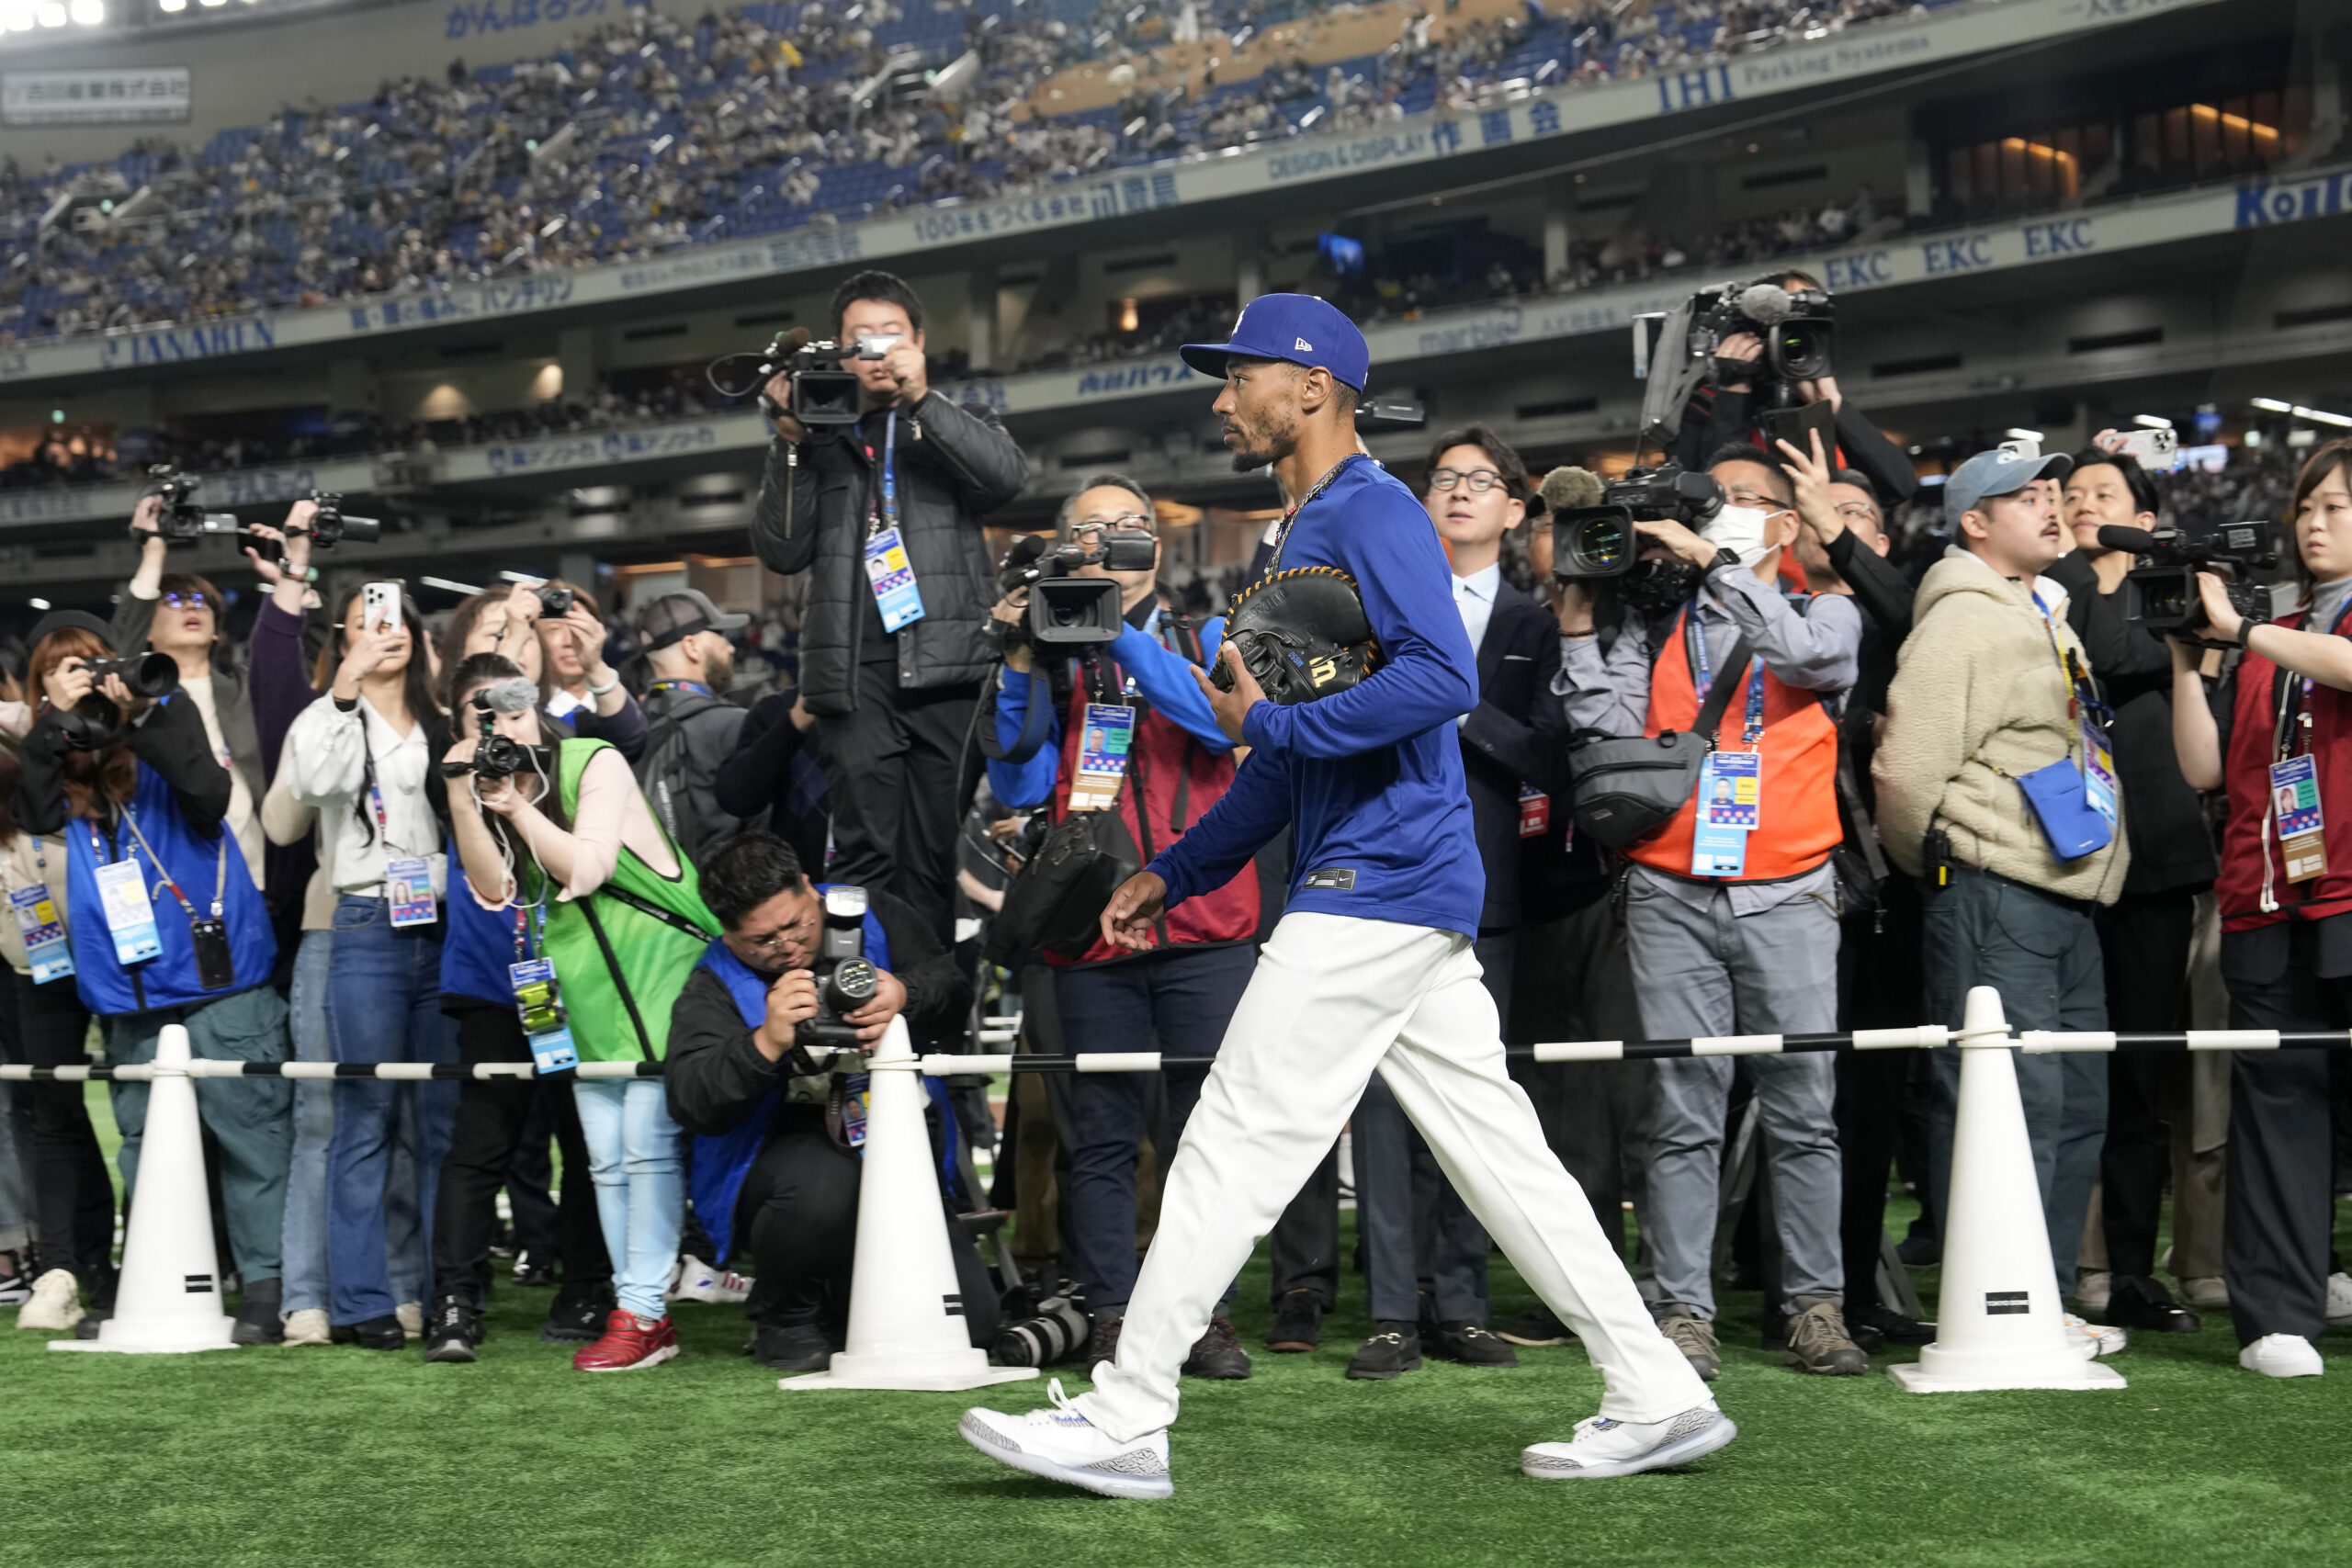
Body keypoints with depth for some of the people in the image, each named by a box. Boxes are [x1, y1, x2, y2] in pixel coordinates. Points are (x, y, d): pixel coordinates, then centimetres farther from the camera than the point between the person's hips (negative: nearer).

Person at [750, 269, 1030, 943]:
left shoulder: (953, 425, 18)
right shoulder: (820, 437, 20)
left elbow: (1007, 472, -5)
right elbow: (781, 550, 8)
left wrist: (921, 398, -11)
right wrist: (791, 445, 0)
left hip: (945, 664, 0)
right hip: (856, 669, 0)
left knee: (935, 858, -4)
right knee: (865, 853, -8)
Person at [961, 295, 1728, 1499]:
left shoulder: (1372, 511, -8)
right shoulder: (1304, 538, 22)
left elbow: (1443, 677, -24)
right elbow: (1291, 756, 26)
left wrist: (1271, 723, -18)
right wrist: (1177, 874, 22)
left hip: (1376, 886, -10)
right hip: (1410, 900, 10)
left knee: (1238, 1144, -7)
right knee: (1499, 1154, 8)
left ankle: (1125, 1421, -2)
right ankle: (1656, 1400, 10)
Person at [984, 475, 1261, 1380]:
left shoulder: (1203, 639, 13)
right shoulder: (1049, 657, 13)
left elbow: (1223, 721, -9)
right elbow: (1020, 789, 3)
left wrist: (1119, 633, -14)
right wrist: (1022, 667, -6)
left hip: (1204, 928, 0)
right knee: (1101, 1137, 1)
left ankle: (1206, 1314, 3)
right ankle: (1112, 1319, 6)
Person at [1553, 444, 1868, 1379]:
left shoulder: (1824, 612, 12)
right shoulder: (1654, 621, 14)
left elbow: (1810, 651, -13)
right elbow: (1609, 727, 2)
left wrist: (1711, 561, -12)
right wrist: (1581, 621, -3)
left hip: (1786, 894, -1)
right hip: (1672, 892, 1)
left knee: (1803, 1107, -1)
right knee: (1683, 1109, -1)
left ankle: (1813, 1302, 7)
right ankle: (1683, 1310, 2)